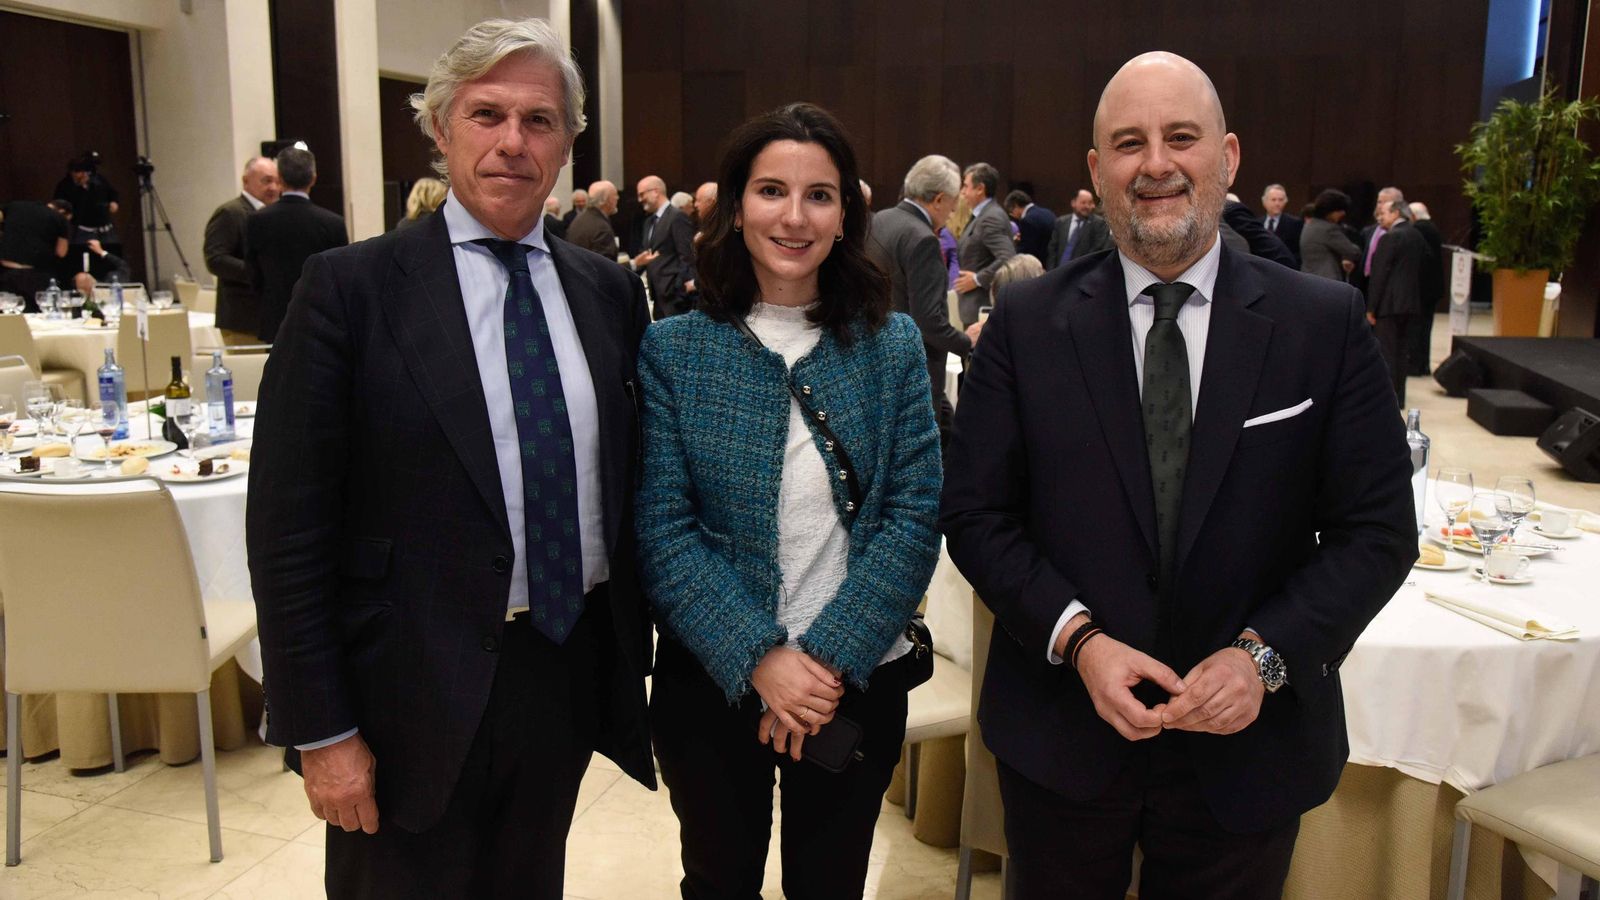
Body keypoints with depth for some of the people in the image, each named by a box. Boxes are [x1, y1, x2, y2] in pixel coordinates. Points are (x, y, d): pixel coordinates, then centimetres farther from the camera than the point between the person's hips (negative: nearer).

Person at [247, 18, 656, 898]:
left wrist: (632, 657, 8)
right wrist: (320, 731, -11)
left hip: (572, 672, 4)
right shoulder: (351, 287, -9)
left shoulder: (610, 290, 4)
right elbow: (288, 526, -10)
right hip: (418, 692, -4)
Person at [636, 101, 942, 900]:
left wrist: (829, 656, -16)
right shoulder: (672, 349, -6)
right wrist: (758, 660, -19)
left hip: (859, 680, 1)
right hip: (711, 682, -1)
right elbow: (662, 530, -10)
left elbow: (915, 516, -7)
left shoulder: (892, 345, -2)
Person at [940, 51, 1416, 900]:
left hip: (1249, 747, 0)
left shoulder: (1326, 323, -4)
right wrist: (1079, 640, -16)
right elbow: (975, 513, -4)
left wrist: (1265, 653, -15)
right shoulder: (1025, 322, -4)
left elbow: (1378, 529, -2)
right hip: (1061, 735, 0)